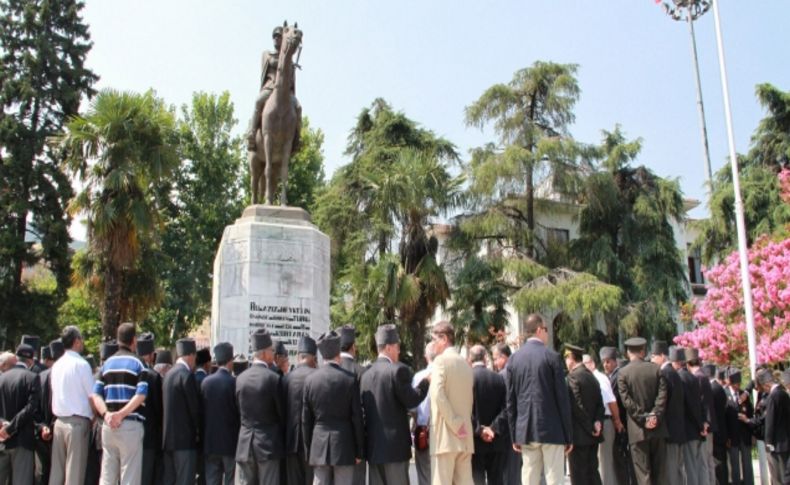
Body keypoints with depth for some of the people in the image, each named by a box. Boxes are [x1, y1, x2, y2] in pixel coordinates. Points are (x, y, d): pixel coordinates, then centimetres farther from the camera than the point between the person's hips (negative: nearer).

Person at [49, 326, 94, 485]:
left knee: (56, 471, 10)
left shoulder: (56, 365, 10)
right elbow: (92, 396, -9)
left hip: (59, 421, 7)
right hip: (77, 422, -7)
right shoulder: (81, 364, -11)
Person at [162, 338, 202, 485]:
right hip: (185, 439, -8)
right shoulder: (187, 375, -14)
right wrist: (198, 431, 3)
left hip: (168, 438, 8)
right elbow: (195, 407, -13)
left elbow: (166, 406, 14)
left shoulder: (169, 374, 11)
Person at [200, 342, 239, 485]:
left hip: (210, 442, 4)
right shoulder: (234, 382, -12)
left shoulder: (206, 382, 0)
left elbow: (201, 411, 4)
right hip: (231, 441, -4)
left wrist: (205, 435, 15)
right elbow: (240, 411, -8)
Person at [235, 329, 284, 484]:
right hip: (268, 443, -5)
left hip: (244, 443, 5)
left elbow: (239, 409, 10)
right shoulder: (273, 378, -12)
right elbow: (282, 412, -5)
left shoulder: (240, 378, 3)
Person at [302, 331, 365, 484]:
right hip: (343, 445, -2)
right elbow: (357, 417, -5)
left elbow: (306, 419, 4)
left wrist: (308, 450, 13)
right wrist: (359, 450, 3)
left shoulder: (310, 379, 0)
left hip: (318, 446, 3)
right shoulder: (350, 379, -7)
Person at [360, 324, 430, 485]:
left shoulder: (366, 374, 9)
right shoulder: (398, 370, -11)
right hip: (395, 444, -6)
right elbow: (410, 401, -11)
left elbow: (363, 409, 12)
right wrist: (426, 382, 3)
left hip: (373, 446, 6)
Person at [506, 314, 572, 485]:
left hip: (525, 430, 4)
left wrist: (514, 435, 12)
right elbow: (563, 398, -6)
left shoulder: (513, 359, 6)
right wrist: (568, 435, 0)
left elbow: (510, 401, 7)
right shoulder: (552, 356, -6)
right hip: (551, 429, -4)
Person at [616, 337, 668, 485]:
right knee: (660, 469, 11)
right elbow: (662, 394, -4)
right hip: (658, 427, 3)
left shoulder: (623, 373, -5)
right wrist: (655, 415, -6)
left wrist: (643, 419, -7)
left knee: (643, 471, 1)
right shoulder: (656, 369, 2)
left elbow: (627, 400, -10)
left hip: (638, 429, -3)